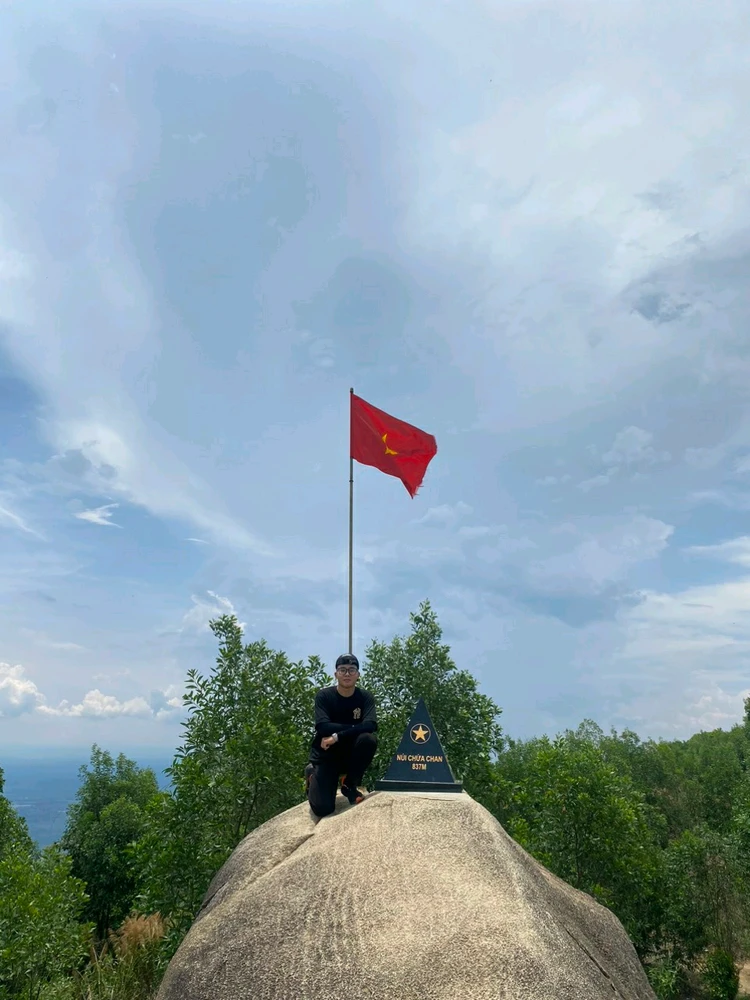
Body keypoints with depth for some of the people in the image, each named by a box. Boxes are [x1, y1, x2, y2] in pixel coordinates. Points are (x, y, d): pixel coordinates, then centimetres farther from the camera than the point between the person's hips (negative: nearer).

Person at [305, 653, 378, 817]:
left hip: (351, 754, 2)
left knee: (369, 739, -30)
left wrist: (337, 736, -28)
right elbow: (323, 727, -24)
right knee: (323, 808, -18)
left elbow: (371, 725, -23)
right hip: (325, 756, -1)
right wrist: (355, 728, -21)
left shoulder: (365, 697, -6)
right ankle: (313, 775, 17)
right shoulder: (324, 695, -11)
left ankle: (350, 784, -6)